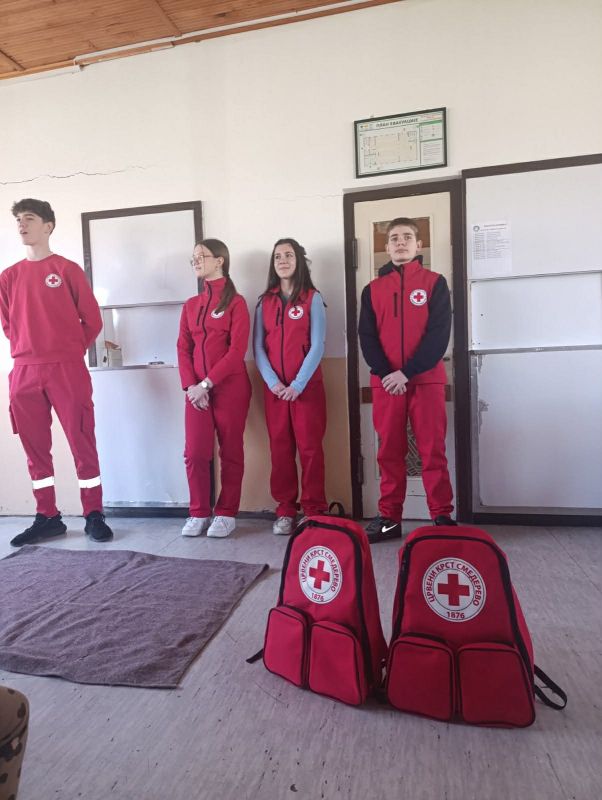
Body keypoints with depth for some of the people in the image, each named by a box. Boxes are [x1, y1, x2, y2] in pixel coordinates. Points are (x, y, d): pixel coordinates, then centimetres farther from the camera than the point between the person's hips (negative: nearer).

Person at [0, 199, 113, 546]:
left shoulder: (68, 269, 1)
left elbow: (93, 320, 2)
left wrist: (68, 353, 5)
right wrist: (29, 352, 11)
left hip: (67, 370, -4)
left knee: (82, 443, -2)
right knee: (35, 447, 8)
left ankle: (94, 515, 7)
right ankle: (47, 517, 19)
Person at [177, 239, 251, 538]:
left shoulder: (235, 302, -1)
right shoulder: (190, 305, 15)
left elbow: (237, 350, -10)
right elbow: (183, 348, 9)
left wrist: (207, 383, -15)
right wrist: (190, 385, -6)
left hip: (230, 388, -4)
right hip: (196, 390, 4)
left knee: (230, 452, 3)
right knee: (195, 453, 1)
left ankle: (226, 513, 15)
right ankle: (199, 513, 15)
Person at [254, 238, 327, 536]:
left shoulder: (312, 298, 2)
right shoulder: (265, 301, 11)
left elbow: (317, 346, -5)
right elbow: (258, 347, 6)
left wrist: (298, 384, -14)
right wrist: (272, 381, -9)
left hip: (307, 386, -3)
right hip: (274, 387, 3)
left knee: (310, 447, -2)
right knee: (279, 447, 5)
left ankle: (314, 510, 8)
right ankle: (285, 510, 14)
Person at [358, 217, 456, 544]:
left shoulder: (435, 283, 6)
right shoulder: (372, 289, 12)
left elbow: (439, 333, -5)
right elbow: (366, 337, 4)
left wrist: (407, 372, -15)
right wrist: (386, 373, -12)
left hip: (426, 379, -2)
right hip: (385, 382, 2)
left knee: (433, 451, 0)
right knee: (389, 452, 5)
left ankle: (442, 517, 9)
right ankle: (389, 518, 13)